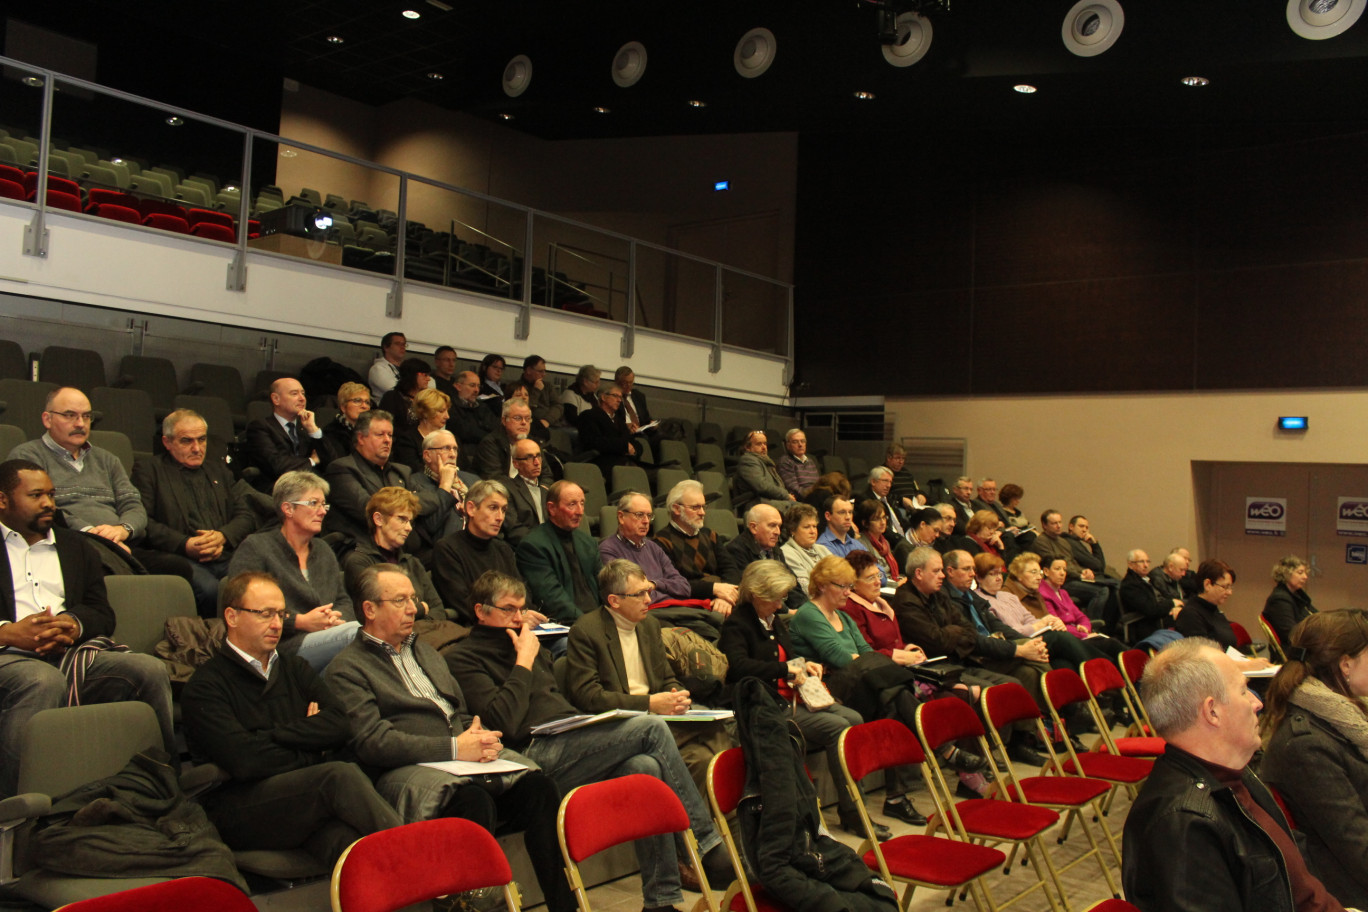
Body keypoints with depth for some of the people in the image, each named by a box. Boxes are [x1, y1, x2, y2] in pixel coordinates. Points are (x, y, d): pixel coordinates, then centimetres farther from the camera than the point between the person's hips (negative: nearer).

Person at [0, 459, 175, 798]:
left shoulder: (76, 547, 27)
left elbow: (104, 615, 17)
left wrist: (74, 625, -7)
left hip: (71, 651, 4)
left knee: (150, 668, -22)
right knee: (46, 681, -38)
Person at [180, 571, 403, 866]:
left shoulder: (295, 669, 23)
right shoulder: (206, 685, 5)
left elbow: (341, 726, 6)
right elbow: (244, 761, -10)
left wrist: (273, 734, -2)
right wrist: (313, 755, 1)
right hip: (239, 813, -4)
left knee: (345, 839, -33)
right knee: (340, 775, -32)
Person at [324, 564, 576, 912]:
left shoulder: (425, 650, 28)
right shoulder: (346, 668, 4)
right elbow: (372, 742, -9)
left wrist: (478, 737, 3)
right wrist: (453, 748, -16)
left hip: (465, 751, 6)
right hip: (409, 770, -6)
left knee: (538, 785, -22)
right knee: (474, 801, -37)